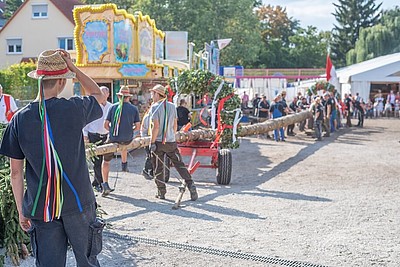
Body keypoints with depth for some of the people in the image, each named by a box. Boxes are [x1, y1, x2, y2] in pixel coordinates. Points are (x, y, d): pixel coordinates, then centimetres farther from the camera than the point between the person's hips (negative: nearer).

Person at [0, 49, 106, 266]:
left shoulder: (19, 119, -4)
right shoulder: (74, 108, -11)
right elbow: (98, 95, 13)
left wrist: (21, 210, 11)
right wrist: (74, 68, 6)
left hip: (41, 208, 2)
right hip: (78, 202, -2)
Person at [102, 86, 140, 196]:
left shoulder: (113, 107, -1)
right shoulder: (134, 108, 0)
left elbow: (106, 125, -2)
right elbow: (137, 126, -2)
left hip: (113, 139, -2)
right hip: (128, 139, 2)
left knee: (106, 161, 13)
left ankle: (105, 185, 4)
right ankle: (124, 165, 50)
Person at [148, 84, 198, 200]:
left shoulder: (155, 107, -10)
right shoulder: (172, 106, 8)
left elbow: (156, 126, -16)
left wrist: (152, 143, -11)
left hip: (158, 142, -4)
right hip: (171, 142, 5)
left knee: (158, 168, 8)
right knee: (179, 164, 8)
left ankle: (161, 192, 14)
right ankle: (191, 185, -3)